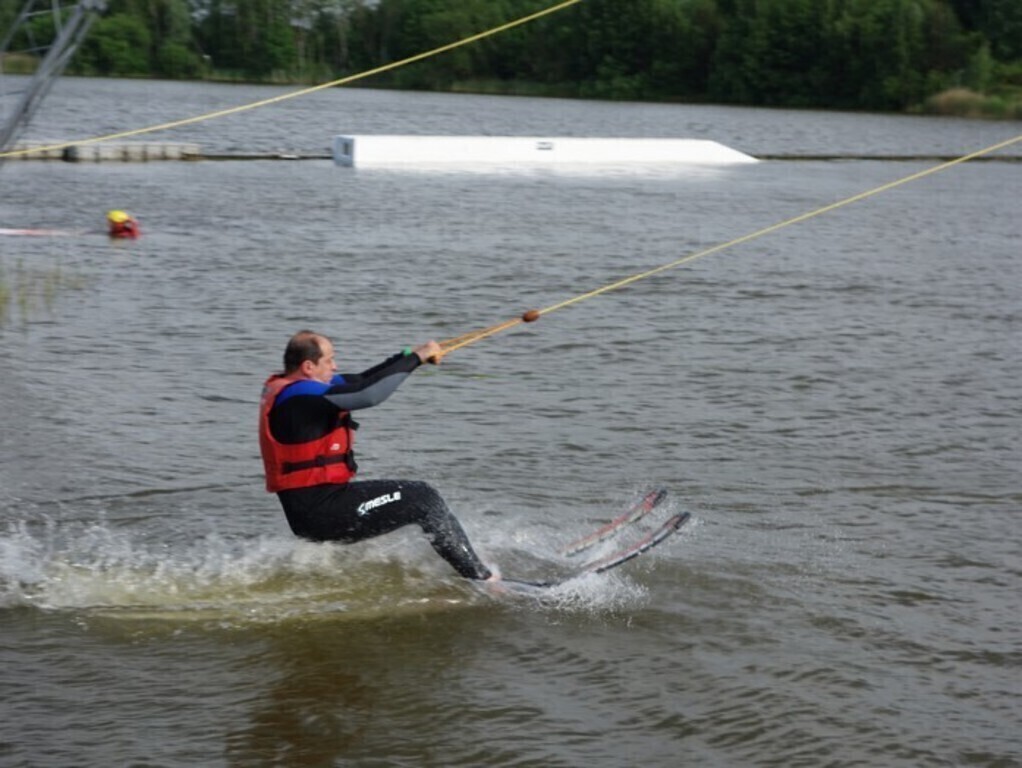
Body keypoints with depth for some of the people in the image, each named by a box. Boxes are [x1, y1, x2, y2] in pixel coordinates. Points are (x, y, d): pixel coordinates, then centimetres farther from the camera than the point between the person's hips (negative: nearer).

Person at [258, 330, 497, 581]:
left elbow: (356, 382, 13)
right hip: (321, 511, -11)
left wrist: (407, 357, 5)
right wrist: (416, 358, -17)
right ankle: (481, 578, -2)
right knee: (423, 499, -7)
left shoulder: (283, 387, 10)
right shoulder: (301, 396, -20)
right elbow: (368, 393, -28)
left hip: (308, 510, 11)